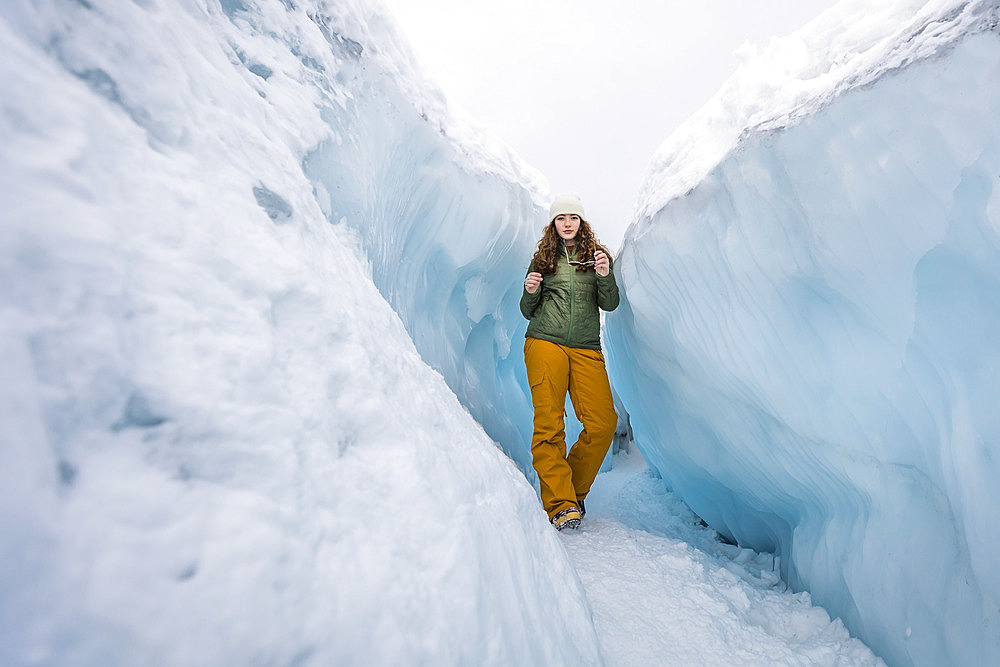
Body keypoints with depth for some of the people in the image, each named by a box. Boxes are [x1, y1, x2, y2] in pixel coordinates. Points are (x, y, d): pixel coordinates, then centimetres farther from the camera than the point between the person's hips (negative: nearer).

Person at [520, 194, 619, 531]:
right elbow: (528, 312, 16)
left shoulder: (597, 255, 16)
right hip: (545, 343, 0)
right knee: (549, 423, -11)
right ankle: (560, 504, -4)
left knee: (603, 423, -12)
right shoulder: (543, 258, 15)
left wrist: (605, 275, -13)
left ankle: (574, 491, 9)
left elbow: (610, 304, 5)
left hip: (586, 349, 1)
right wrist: (531, 291, -5)